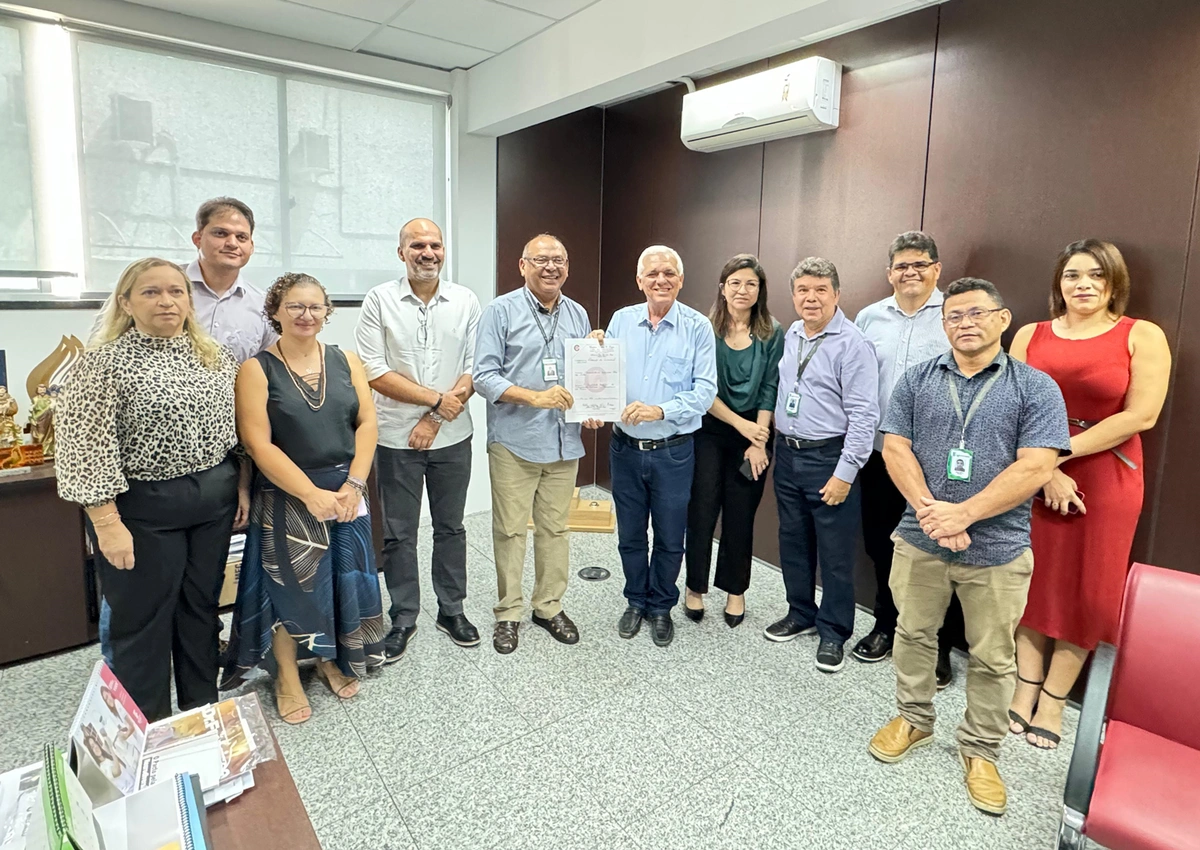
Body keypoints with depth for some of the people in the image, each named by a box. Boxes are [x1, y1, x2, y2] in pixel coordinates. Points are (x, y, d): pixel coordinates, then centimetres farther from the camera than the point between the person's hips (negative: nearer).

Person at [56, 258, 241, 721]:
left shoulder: (215, 356, 6)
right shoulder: (104, 362, -11)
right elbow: (86, 449, -14)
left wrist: (240, 487, 9)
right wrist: (107, 523, -17)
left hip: (214, 501, 5)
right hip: (144, 508, -5)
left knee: (202, 607, 16)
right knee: (143, 619, 8)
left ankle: (203, 712, 33)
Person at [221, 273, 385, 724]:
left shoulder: (346, 361, 4)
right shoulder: (257, 369, -7)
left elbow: (366, 423, 0)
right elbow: (258, 444, -13)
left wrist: (353, 484, -11)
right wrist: (312, 494, -18)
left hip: (346, 493, 4)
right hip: (286, 497, -3)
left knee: (342, 579, 12)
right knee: (289, 584, 7)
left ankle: (329, 660, 35)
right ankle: (287, 678, 28)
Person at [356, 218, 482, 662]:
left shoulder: (466, 301, 2)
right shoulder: (380, 300, -4)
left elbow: (474, 369, -2)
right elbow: (374, 373, -10)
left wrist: (435, 420, -10)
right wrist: (437, 399, -12)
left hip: (452, 437, 2)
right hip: (397, 438, -1)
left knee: (450, 526, 13)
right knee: (399, 533, 9)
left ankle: (452, 609, 30)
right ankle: (403, 618, 25)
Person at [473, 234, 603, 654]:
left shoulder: (578, 314, 12)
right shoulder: (501, 311, -3)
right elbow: (484, 375, -10)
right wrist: (534, 397, -21)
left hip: (564, 442, 4)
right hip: (514, 441, -4)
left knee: (556, 528, 12)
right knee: (510, 529, 5)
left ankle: (549, 606, 28)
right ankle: (508, 612, 21)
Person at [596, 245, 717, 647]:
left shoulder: (697, 326, -7)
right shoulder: (621, 320, 3)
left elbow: (705, 389, -13)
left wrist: (660, 410, -25)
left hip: (673, 451, -2)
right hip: (625, 447, 3)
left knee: (670, 538, 12)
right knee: (630, 535, 16)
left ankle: (661, 607, 34)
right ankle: (636, 602, 37)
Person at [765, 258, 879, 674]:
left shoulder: (852, 344, -14)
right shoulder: (790, 336, 9)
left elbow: (863, 415, -17)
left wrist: (845, 473, -18)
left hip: (829, 459, -7)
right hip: (788, 454, 7)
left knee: (834, 552, 4)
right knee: (793, 542, 17)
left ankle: (833, 632, 21)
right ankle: (801, 613, 36)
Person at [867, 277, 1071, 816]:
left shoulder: (1036, 388, -3)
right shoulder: (916, 380, 4)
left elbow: (1036, 468, -12)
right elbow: (895, 447, -2)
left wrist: (963, 513, -20)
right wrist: (927, 509, -16)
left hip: (997, 548, -2)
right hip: (919, 541, 2)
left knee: (992, 658, 11)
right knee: (913, 634, 16)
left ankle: (980, 749, 32)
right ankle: (914, 718, 38)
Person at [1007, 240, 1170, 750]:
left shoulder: (1143, 336, -2)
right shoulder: (1031, 336, 4)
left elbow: (1141, 415, -11)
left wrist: (1059, 453, -15)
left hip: (1105, 482, -1)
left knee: (1085, 591, 7)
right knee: (1034, 583, 9)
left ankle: (1053, 701, 22)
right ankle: (1026, 687, 23)